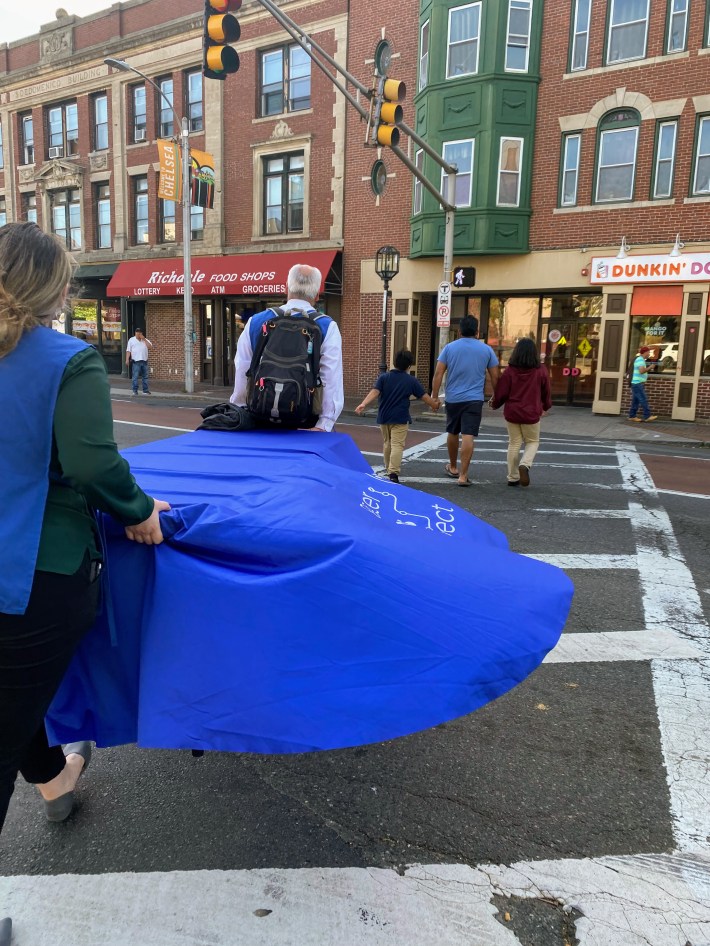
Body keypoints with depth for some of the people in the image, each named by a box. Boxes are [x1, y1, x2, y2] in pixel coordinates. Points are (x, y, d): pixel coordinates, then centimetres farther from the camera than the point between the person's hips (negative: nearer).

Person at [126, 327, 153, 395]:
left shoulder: (145, 340, 13)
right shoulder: (131, 340, 6)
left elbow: (150, 346, -4)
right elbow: (128, 351, 1)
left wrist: (144, 339, -6)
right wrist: (127, 359, -7)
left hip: (144, 361, 3)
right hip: (136, 361, -3)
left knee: (145, 376, 7)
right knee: (135, 377, -5)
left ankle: (145, 390, 12)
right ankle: (135, 390, 0)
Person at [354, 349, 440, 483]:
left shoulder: (384, 377, 0)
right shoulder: (411, 380, -3)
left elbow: (375, 392, -15)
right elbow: (423, 396, 5)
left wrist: (363, 404, -24)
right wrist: (434, 404, 22)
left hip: (384, 417, 3)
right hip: (400, 418, -3)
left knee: (387, 443, 20)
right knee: (397, 445, -7)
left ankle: (388, 468, 35)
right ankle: (393, 472, -21)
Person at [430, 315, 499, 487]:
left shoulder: (449, 348, 2)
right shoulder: (486, 349, 3)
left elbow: (438, 374, -3)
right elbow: (495, 376, 6)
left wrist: (434, 397, 1)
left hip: (453, 399, 2)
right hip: (474, 400, -1)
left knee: (452, 433, 18)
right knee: (468, 436, -6)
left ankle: (453, 467, 35)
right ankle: (463, 475, -10)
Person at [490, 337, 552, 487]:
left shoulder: (510, 370, -7)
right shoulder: (541, 371, -5)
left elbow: (501, 392, -4)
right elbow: (546, 392, 6)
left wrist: (494, 404, 16)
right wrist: (546, 407, 25)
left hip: (512, 413, 1)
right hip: (531, 414, -1)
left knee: (514, 444, 11)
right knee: (532, 442, 16)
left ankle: (513, 478, 13)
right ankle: (525, 465, -12)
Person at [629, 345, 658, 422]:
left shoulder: (640, 359, 19)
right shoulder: (640, 359, -13)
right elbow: (641, 371, -25)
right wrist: (649, 368, -12)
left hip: (637, 383, 10)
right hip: (638, 383, -10)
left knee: (636, 401, 9)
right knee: (643, 400, -10)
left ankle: (632, 416, 9)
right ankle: (647, 416, -11)